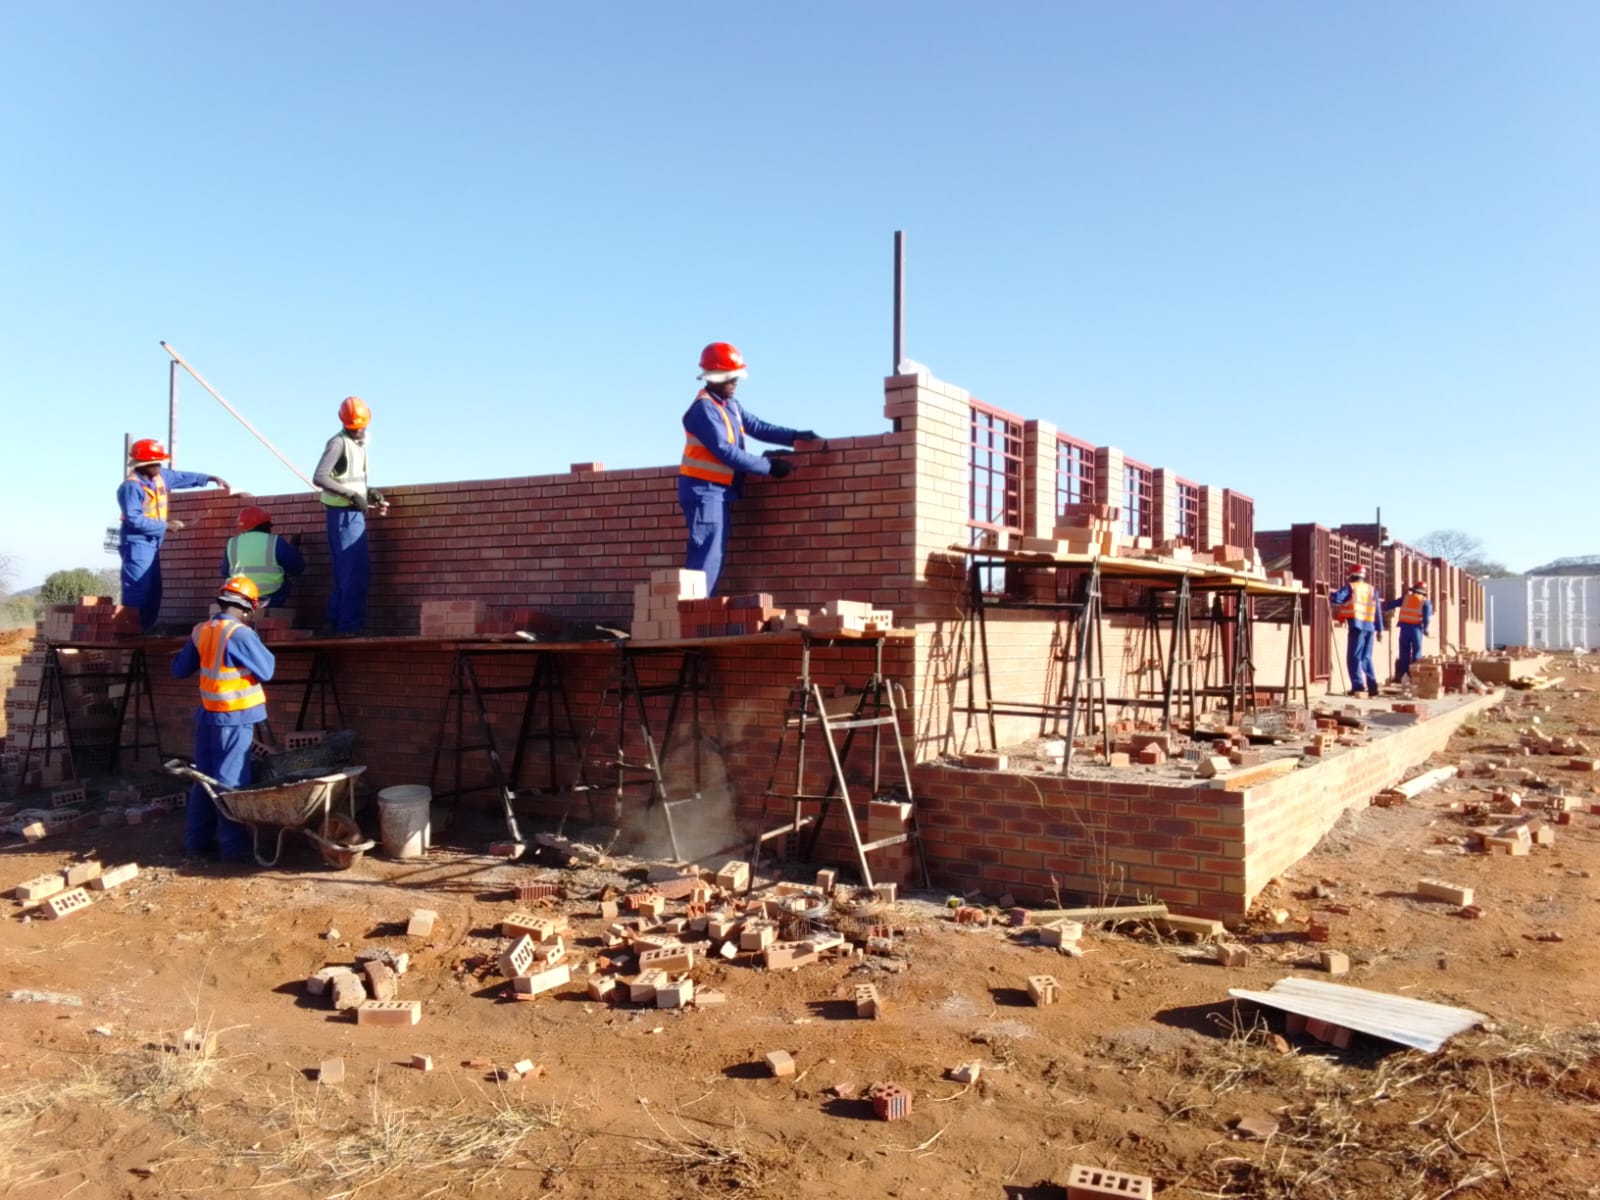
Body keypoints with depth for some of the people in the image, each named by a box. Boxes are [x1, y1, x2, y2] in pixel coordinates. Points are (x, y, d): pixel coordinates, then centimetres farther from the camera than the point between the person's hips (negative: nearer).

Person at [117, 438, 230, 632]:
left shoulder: (161, 476, 7)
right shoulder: (131, 486, -18)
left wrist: (211, 478, 19)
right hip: (137, 545, -9)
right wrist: (166, 525, -20)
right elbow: (134, 519, -24)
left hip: (152, 544, 9)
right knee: (137, 592, -10)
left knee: (154, 591, 12)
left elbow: (184, 477, 24)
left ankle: (146, 631, 19)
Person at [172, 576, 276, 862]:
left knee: (204, 777, 15)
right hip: (234, 718, -6)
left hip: (207, 714, 6)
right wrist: (257, 645, 5)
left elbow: (179, 670, 14)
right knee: (230, 781, -2)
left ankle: (197, 839, 21)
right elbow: (266, 671, -10)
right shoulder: (240, 634, -17)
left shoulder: (200, 631, 4)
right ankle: (234, 846, 3)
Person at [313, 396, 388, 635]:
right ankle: (349, 625, -7)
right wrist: (353, 495, -23)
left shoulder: (360, 442, 16)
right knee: (356, 571, -10)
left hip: (354, 514, 9)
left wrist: (369, 494, 7)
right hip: (343, 514, -9)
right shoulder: (338, 442, -11)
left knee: (345, 572, 11)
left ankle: (336, 624, 17)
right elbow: (319, 477, -22)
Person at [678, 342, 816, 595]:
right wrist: (769, 466, -18)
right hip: (704, 490, -9)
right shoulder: (704, 409, -16)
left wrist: (795, 436, -4)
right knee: (706, 559, -12)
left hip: (720, 492, 9)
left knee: (714, 558, 10)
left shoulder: (730, 406, 13)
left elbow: (758, 427, 9)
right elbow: (727, 453, -21)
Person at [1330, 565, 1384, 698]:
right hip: (1370, 627, 6)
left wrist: (1331, 596, 9)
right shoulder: (1372, 590, 15)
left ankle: (1358, 686, -14)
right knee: (1366, 657, 13)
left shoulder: (1350, 587, 1)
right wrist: (1379, 629, 17)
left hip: (1357, 626, -6)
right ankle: (1372, 685, 8)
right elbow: (1377, 611, 14)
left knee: (1354, 657, -5)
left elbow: (1337, 598, -14)